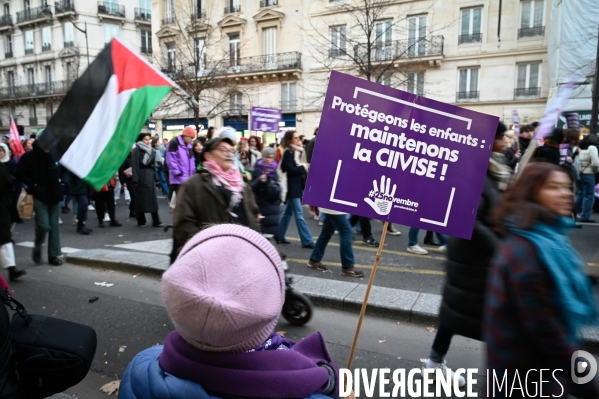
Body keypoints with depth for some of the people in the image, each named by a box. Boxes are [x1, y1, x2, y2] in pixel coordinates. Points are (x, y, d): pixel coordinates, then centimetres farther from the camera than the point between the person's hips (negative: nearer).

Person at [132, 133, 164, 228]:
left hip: (150, 176, 6)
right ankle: (141, 221, 11)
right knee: (141, 198, 1)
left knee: (152, 198, 3)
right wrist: (135, 179, -18)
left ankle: (156, 221, 3)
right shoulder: (136, 150, -5)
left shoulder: (151, 150, 14)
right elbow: (134, 165, -11)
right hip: (141, 176, -6)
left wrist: (155, 177, 12)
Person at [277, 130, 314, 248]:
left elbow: (297, 167, 13)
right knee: (299, 214, -8)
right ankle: (307, 240, -7)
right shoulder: (288, 152, -12)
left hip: (296, 186, 9)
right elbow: (290, 170, -20)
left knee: (288, 212, 14)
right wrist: (303, 167, -8)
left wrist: (302, 167, -8)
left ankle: (279, 236, 24)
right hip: (291, 187, -9)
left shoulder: (297, 151, 14)